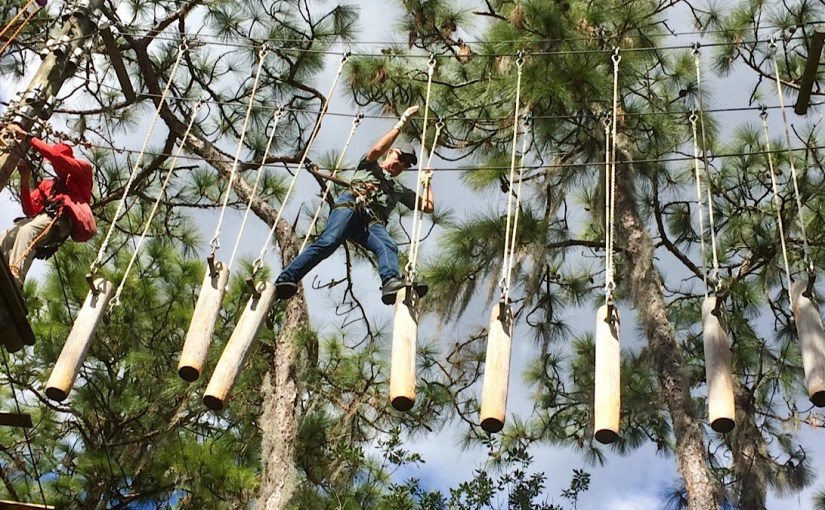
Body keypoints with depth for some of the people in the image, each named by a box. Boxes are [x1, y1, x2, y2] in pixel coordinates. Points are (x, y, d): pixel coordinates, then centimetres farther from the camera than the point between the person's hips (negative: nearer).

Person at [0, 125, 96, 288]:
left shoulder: (83, 170, 21)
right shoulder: (47, 184, 37)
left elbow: (54, 155, 2)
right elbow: (30, 211, 23)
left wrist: (27, 137, 3)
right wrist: (25, 181, 13)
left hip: (63, 218, -7)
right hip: (43, 217, 7)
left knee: (27, 231, -36)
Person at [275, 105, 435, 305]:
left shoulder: (400, 190, 41)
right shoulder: (370, 166, 31)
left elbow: (427, 206, 37)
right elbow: (377, 149, 7)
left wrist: (426, 182, 41)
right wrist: (400, 124, 11)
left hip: (373, 222, 3)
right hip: (351, 206, -3)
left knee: (388, 247, -33)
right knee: (328, 242, -33)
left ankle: (391, 284, -64)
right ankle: (285, 280, -44)